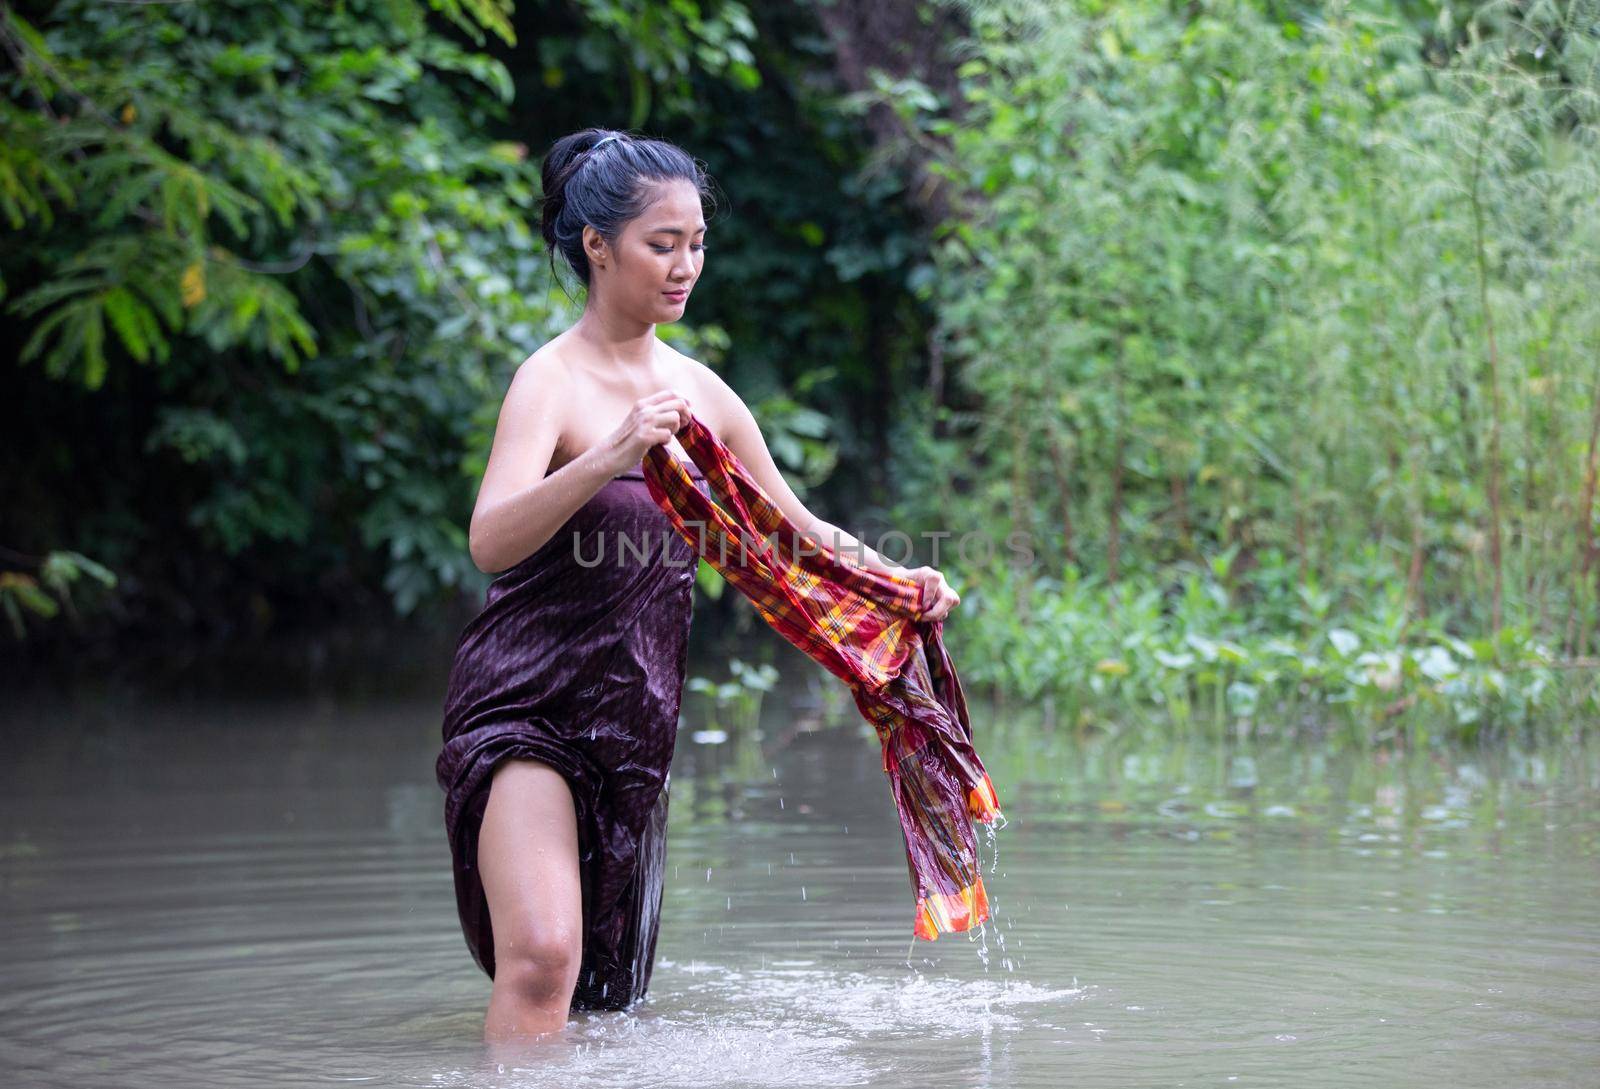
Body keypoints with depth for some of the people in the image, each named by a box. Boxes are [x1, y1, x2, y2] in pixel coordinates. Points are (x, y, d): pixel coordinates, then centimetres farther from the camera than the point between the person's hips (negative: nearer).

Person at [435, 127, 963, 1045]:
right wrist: (612, 455, -41)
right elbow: (492, 539, -28)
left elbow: (793, 528, 21)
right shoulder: (554, 381, -12)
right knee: (541, 958, -23)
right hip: (527, 702, -7)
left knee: (605, 986, 12)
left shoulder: (701, 391, 8)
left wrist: (897, 580, 6)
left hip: (636, 715, 7)